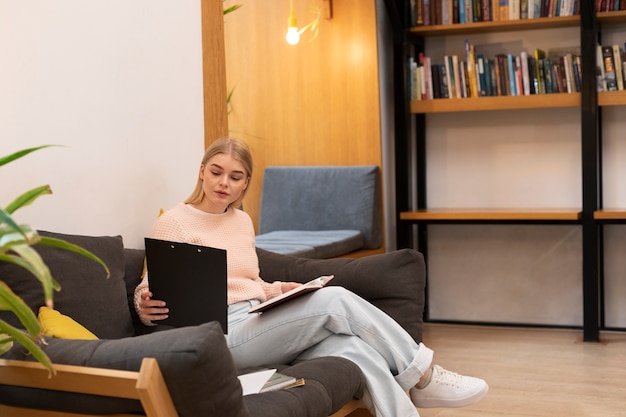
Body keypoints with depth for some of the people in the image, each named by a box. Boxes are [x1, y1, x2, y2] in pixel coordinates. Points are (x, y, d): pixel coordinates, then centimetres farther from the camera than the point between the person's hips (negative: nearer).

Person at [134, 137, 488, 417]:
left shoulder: (242, 221, 18)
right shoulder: (174, 222, -2)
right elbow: (148, 293, -1)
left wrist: (278, 291, 5)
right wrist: (148, 308, -26)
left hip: (259, 324, 6)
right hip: (222, 336, -6)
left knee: (350, 346, -25)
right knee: (334, 301, -23)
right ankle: (421, 373, -10)